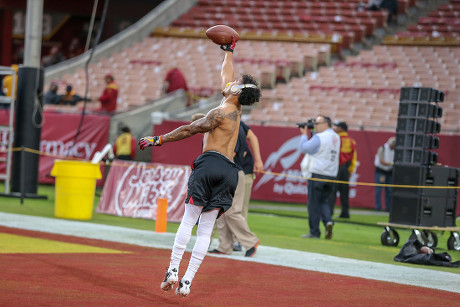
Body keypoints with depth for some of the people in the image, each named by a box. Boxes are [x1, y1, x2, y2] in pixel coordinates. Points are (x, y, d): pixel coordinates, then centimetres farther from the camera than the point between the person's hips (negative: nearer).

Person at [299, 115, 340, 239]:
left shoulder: (319, 137, -14)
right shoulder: (336, 137, 12)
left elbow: (303, 148, -9)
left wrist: (304, 134, 4)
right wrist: (313, 132, 16)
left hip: (317, 174, -7)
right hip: (331, 175, 7)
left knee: (314, 204, 1)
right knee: (324, 201, 17)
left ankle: (314, 232, 3)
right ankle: (328, 221, -9)